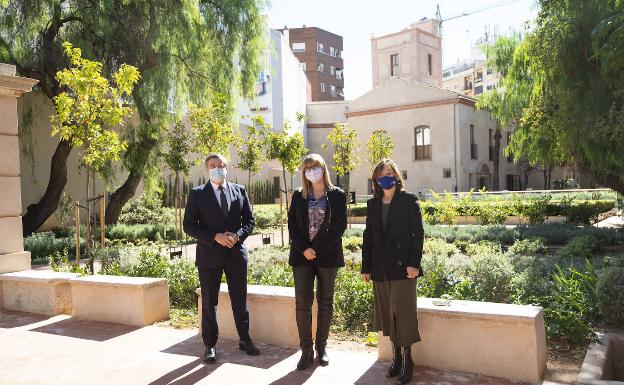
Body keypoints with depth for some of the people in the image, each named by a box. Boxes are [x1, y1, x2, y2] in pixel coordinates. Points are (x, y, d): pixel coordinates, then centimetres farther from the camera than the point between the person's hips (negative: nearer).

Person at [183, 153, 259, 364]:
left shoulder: (239, 190, 6)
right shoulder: (197, 193, -1)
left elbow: (249, 220, 7)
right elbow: (189, 225, -5)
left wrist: (238, 235, -13)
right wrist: (215, 237, -17)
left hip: (236, 253, 2)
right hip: (209, 254, -2)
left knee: (240, 299, 12)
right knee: (209, 302, 7)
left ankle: (245, 340, 27)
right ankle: (210, 345, 20)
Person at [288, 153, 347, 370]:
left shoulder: (337, 196, 2)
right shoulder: (299, 196, 9)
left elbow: (339, 226, -5)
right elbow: (292, 224, 4)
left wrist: (317, 250, -12)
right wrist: (304, 249, -11)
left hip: (327, 255, -1)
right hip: (302, 255, 1)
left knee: (325, 303, 7)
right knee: (302, 303, -4)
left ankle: (321, 347, 20)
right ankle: (306, 351, 5)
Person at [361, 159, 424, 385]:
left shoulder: (408, 201, 0)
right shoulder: (372, 204, 12)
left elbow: (418, 233, -5)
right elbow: (368, 236, 12)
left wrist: (414, 263, -14)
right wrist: (366, 267, 7)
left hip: (402, 266, -4)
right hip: (380, 268, 5)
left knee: (403, 313, -4)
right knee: (387, 314, 9)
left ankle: (406, 360, 6)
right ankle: (396, 357, 20)